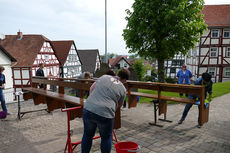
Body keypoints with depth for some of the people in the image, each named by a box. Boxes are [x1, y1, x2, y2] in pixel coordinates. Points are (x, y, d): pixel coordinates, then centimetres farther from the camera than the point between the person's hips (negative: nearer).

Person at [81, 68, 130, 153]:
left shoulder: (104, 76, 14)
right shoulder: (123, 89, 8)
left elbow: (91, 88, 18)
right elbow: (119, 105, 19)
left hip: (88, 109, 3)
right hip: (105, 114, -3)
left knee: (87, 135, 22)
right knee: (106, 137, 19)